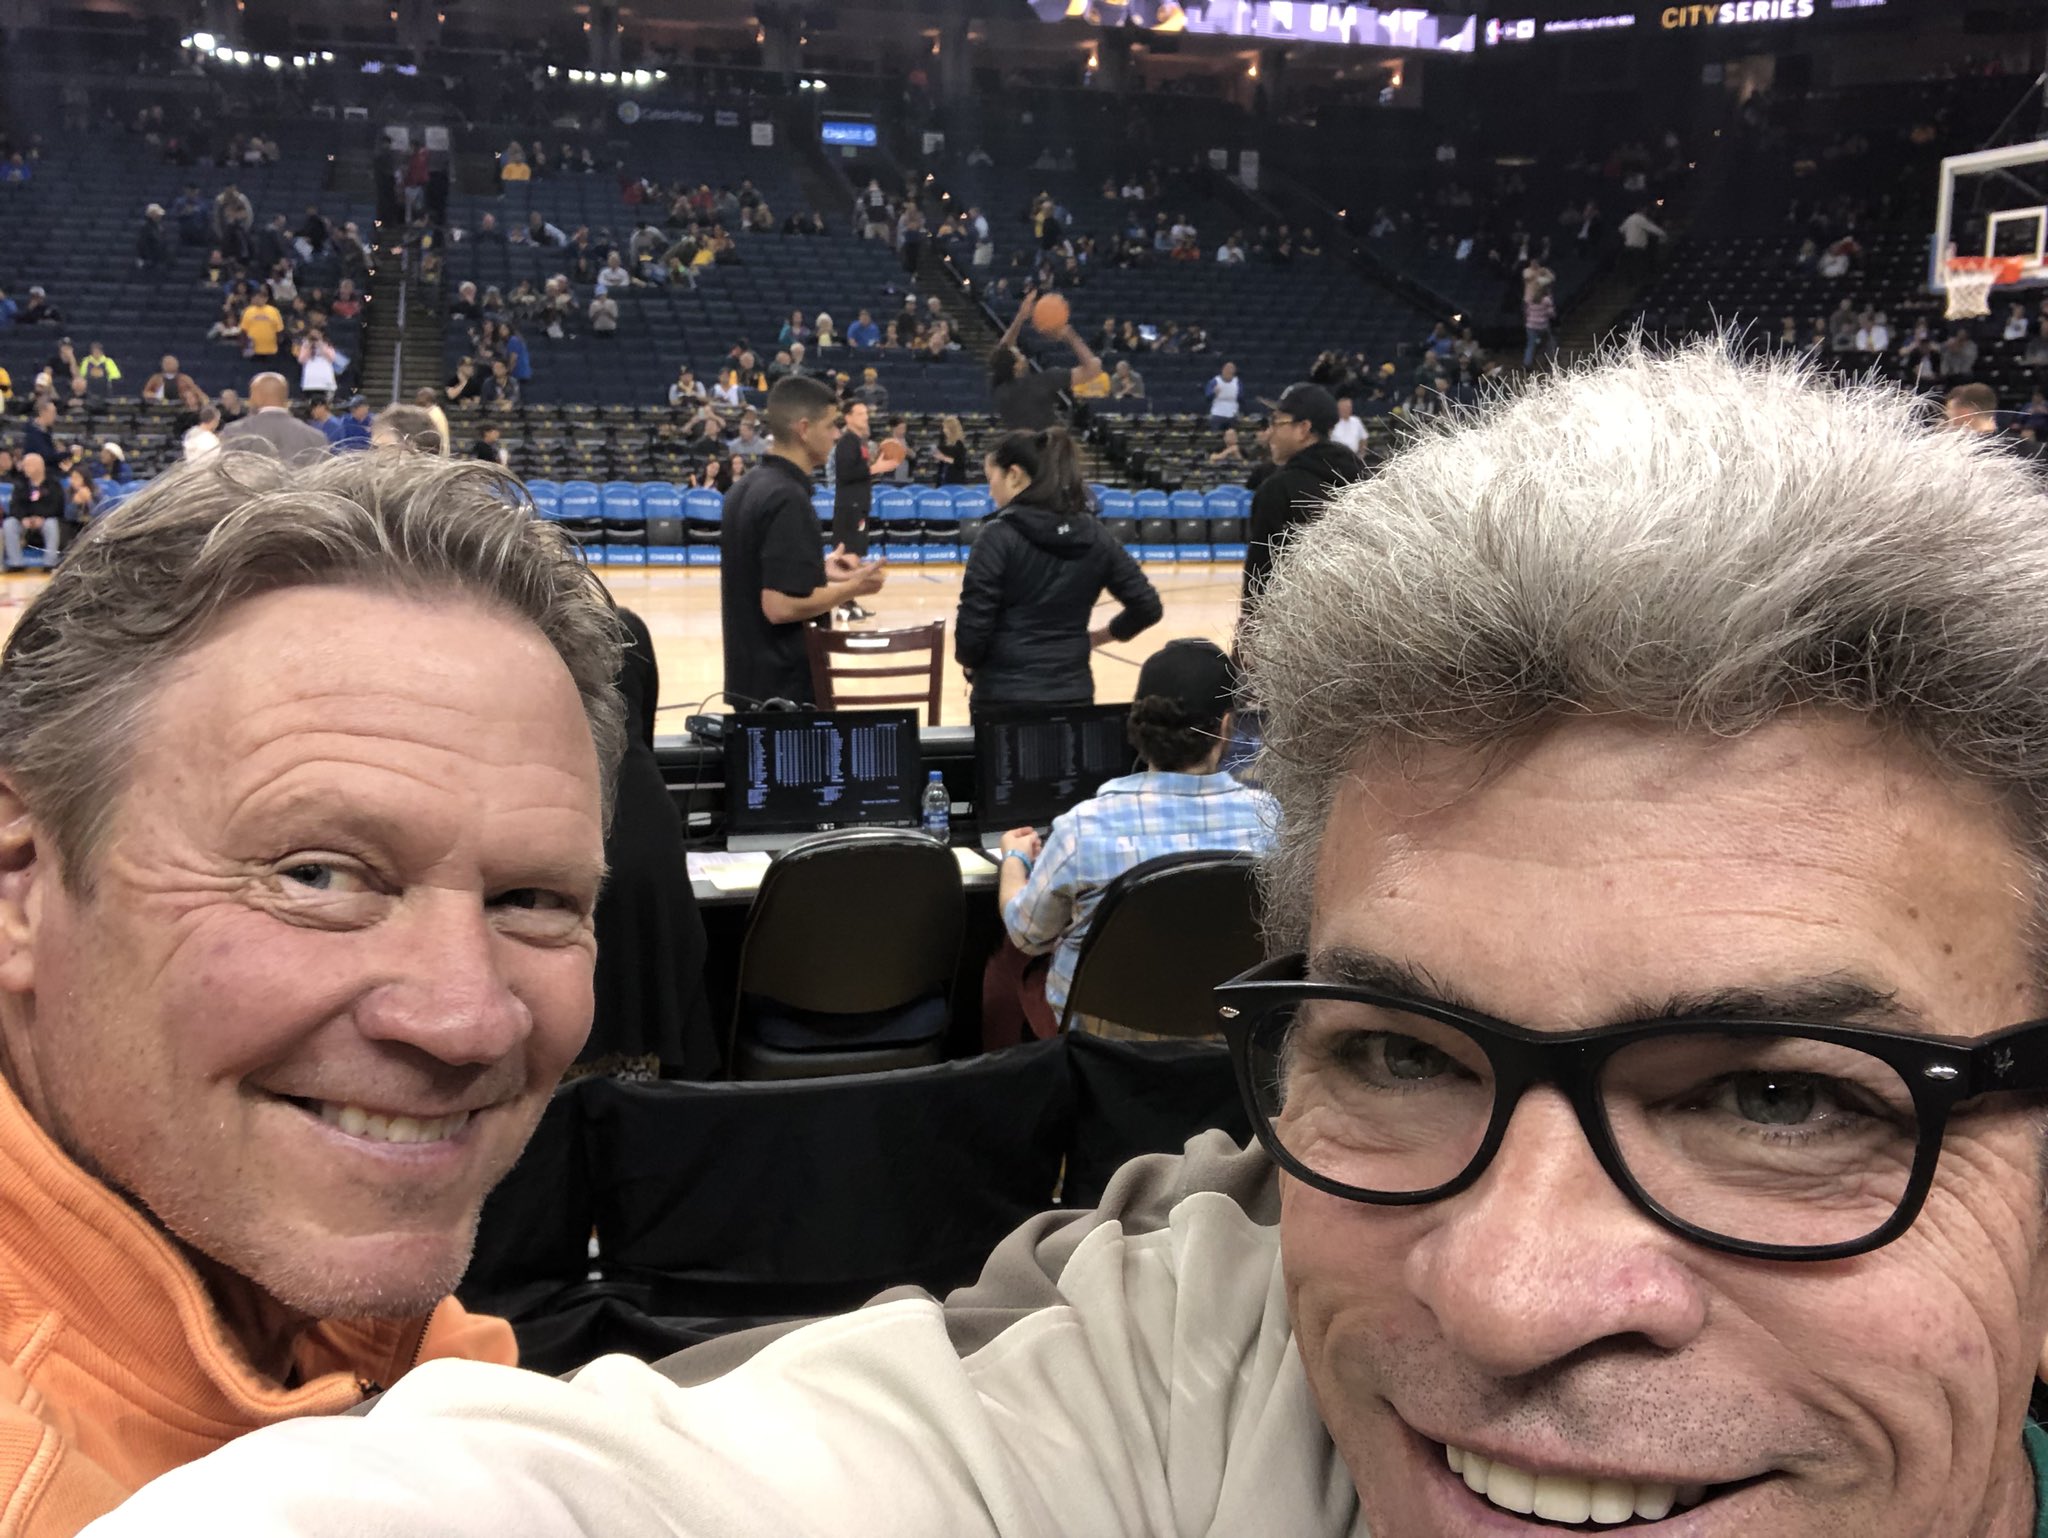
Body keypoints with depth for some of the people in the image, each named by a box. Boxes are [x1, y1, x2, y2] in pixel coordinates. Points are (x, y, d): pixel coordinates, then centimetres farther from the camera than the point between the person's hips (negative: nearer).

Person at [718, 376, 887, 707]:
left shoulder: (746, 488, 9)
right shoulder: (789, 499, -19)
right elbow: (781, 606, -25)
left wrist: (817, 570, 14)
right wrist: (851, 588, -12)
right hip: (785, 686, -9)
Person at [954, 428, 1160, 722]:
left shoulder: (1000, 536, -10)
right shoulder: (1094, 534, 5)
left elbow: (972, 628, -13)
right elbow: (1147, 606, 5)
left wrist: (969, 660, 8)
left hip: (1004, 698, -5)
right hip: (1073, 695, 5)